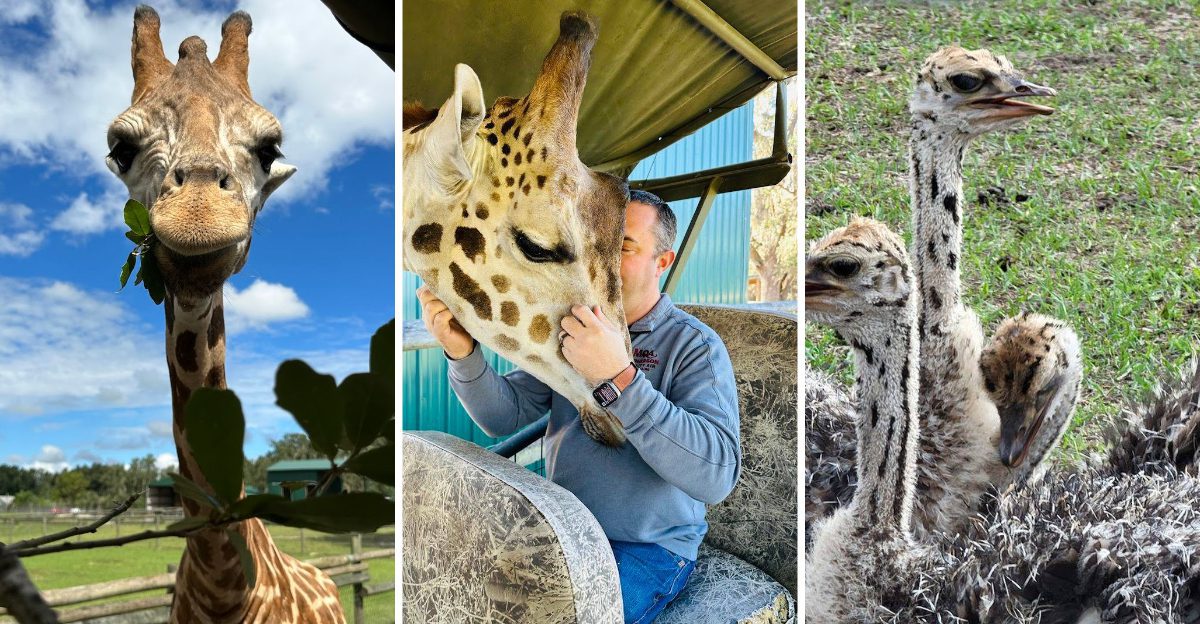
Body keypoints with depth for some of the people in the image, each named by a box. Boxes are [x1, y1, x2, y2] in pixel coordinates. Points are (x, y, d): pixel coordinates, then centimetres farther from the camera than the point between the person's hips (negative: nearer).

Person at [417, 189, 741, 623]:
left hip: (648, 547, -5)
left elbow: (717, 474, -29)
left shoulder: (695, 345, -14)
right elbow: (503, 416, -3)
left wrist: (617, 376, -37)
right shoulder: (571, 329, 5)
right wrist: (461, 351, -23)